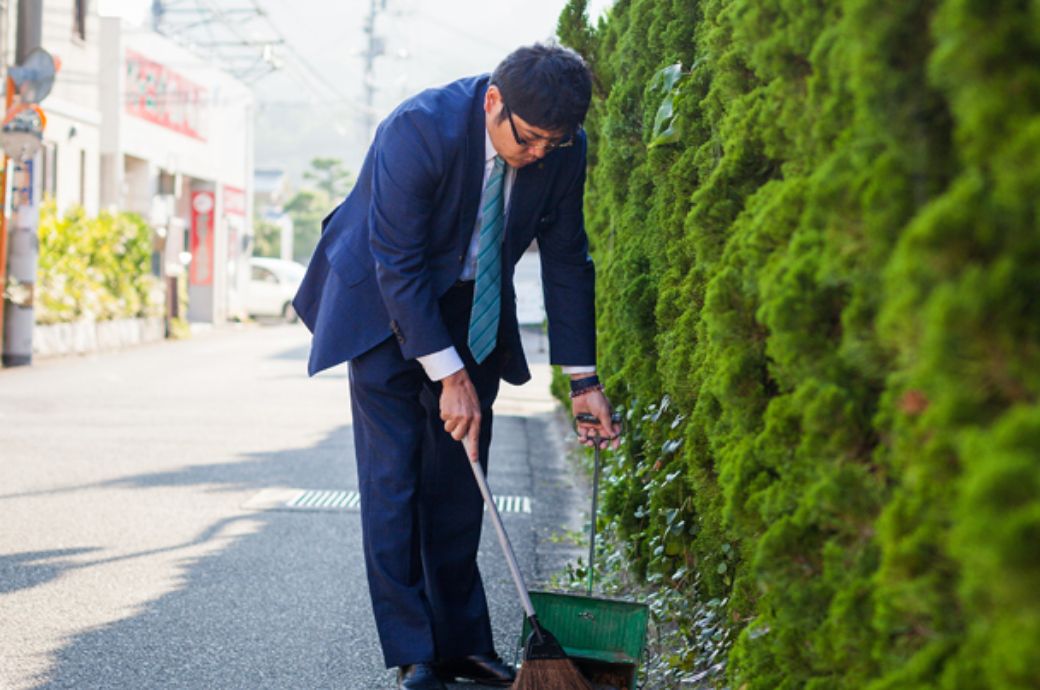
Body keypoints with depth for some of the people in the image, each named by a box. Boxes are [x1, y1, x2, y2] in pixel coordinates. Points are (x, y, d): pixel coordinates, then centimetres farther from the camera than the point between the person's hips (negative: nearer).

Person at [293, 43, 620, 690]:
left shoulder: (564, 150, -15)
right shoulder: (419, 128, -30)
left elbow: (566, 261, -3)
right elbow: (397, 263, -27)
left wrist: (583, 379, -4)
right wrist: (449, 375, -26)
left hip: (472, 308, 4)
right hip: (387, 300, -4)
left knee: (460, 481, 4)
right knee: (393, 477, -7)